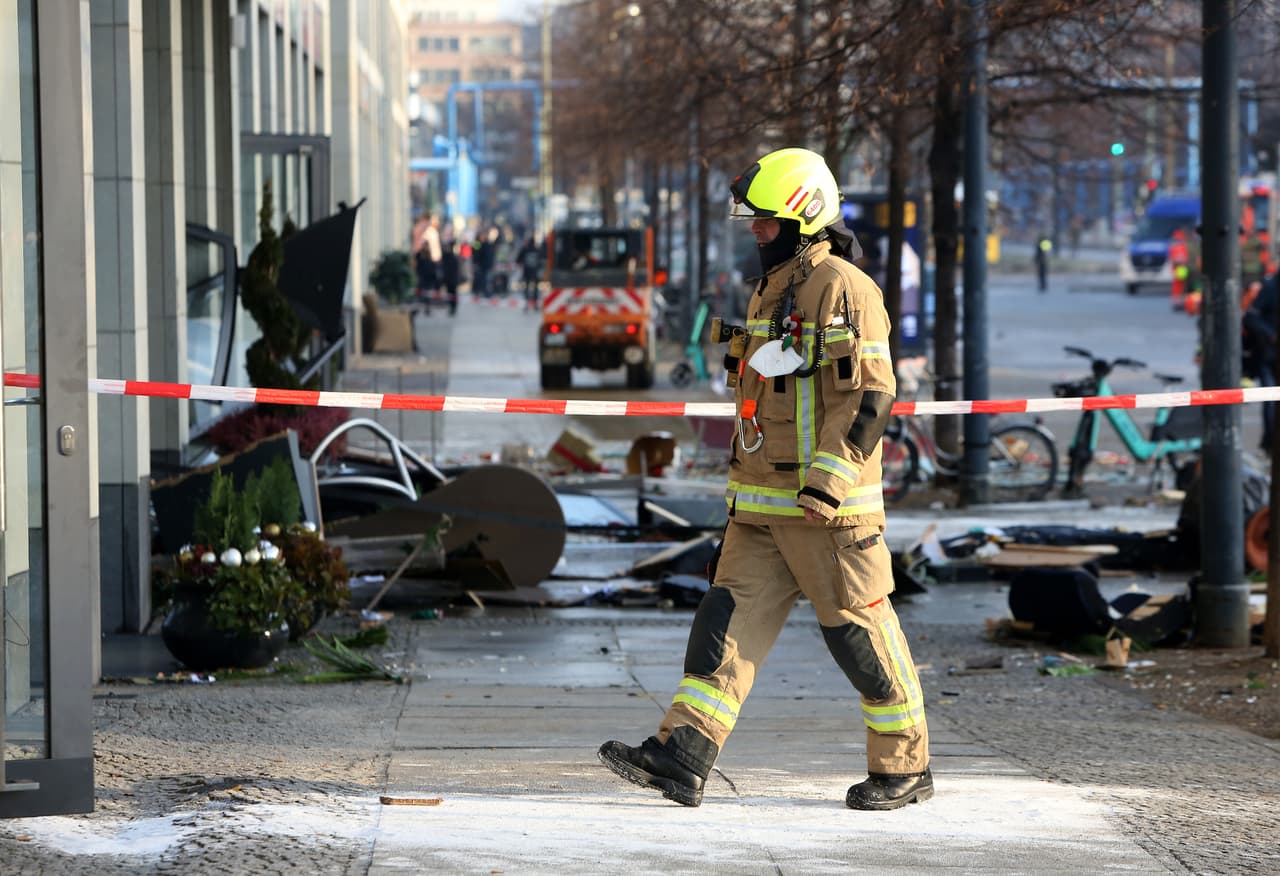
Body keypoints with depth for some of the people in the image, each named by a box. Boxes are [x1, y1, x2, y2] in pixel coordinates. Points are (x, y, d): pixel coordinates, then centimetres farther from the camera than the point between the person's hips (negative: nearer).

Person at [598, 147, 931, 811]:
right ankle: (681, 756, -6)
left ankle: (904, 767, 11)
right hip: (761, 503, 9)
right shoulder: (772, 289, 18)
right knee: (731, 617, 0)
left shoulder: (843, 289, -12)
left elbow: (869, 394, -18)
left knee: (859, 629, -1)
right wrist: (744, 484, 26)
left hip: (827, 505, -9)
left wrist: (828, 482, -24)